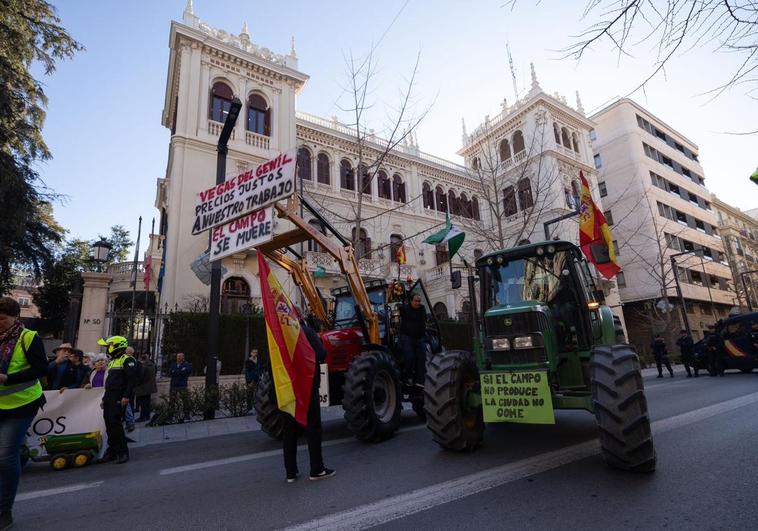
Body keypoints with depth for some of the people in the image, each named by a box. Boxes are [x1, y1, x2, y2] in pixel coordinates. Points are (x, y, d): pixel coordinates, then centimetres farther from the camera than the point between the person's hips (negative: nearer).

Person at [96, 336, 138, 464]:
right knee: (109, 425, 10)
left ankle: (123, 452, -2)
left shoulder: (127, 360, -9)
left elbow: (132, 379, -18)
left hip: (119, 399, -9)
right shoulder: (112, 362, 22)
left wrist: (126, 396, -24)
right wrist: (105, 398, 22)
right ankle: (112, 451, 19)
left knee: (115, 424, -11)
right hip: (109, 398, 9)